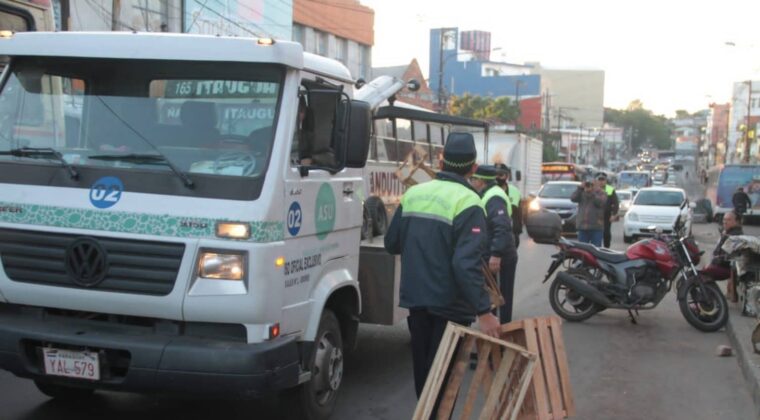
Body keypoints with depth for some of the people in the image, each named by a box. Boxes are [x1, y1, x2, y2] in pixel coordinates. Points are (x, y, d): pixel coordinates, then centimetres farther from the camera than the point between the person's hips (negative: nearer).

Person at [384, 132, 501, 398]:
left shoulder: (412, 194, 4)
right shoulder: (467, 202, -16)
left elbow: (391, 244, 11)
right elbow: (467, 263, -25)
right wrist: (483, 311, -24)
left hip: (415, 298, 6)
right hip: (449, 304, -6)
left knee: (422, 367, 19)